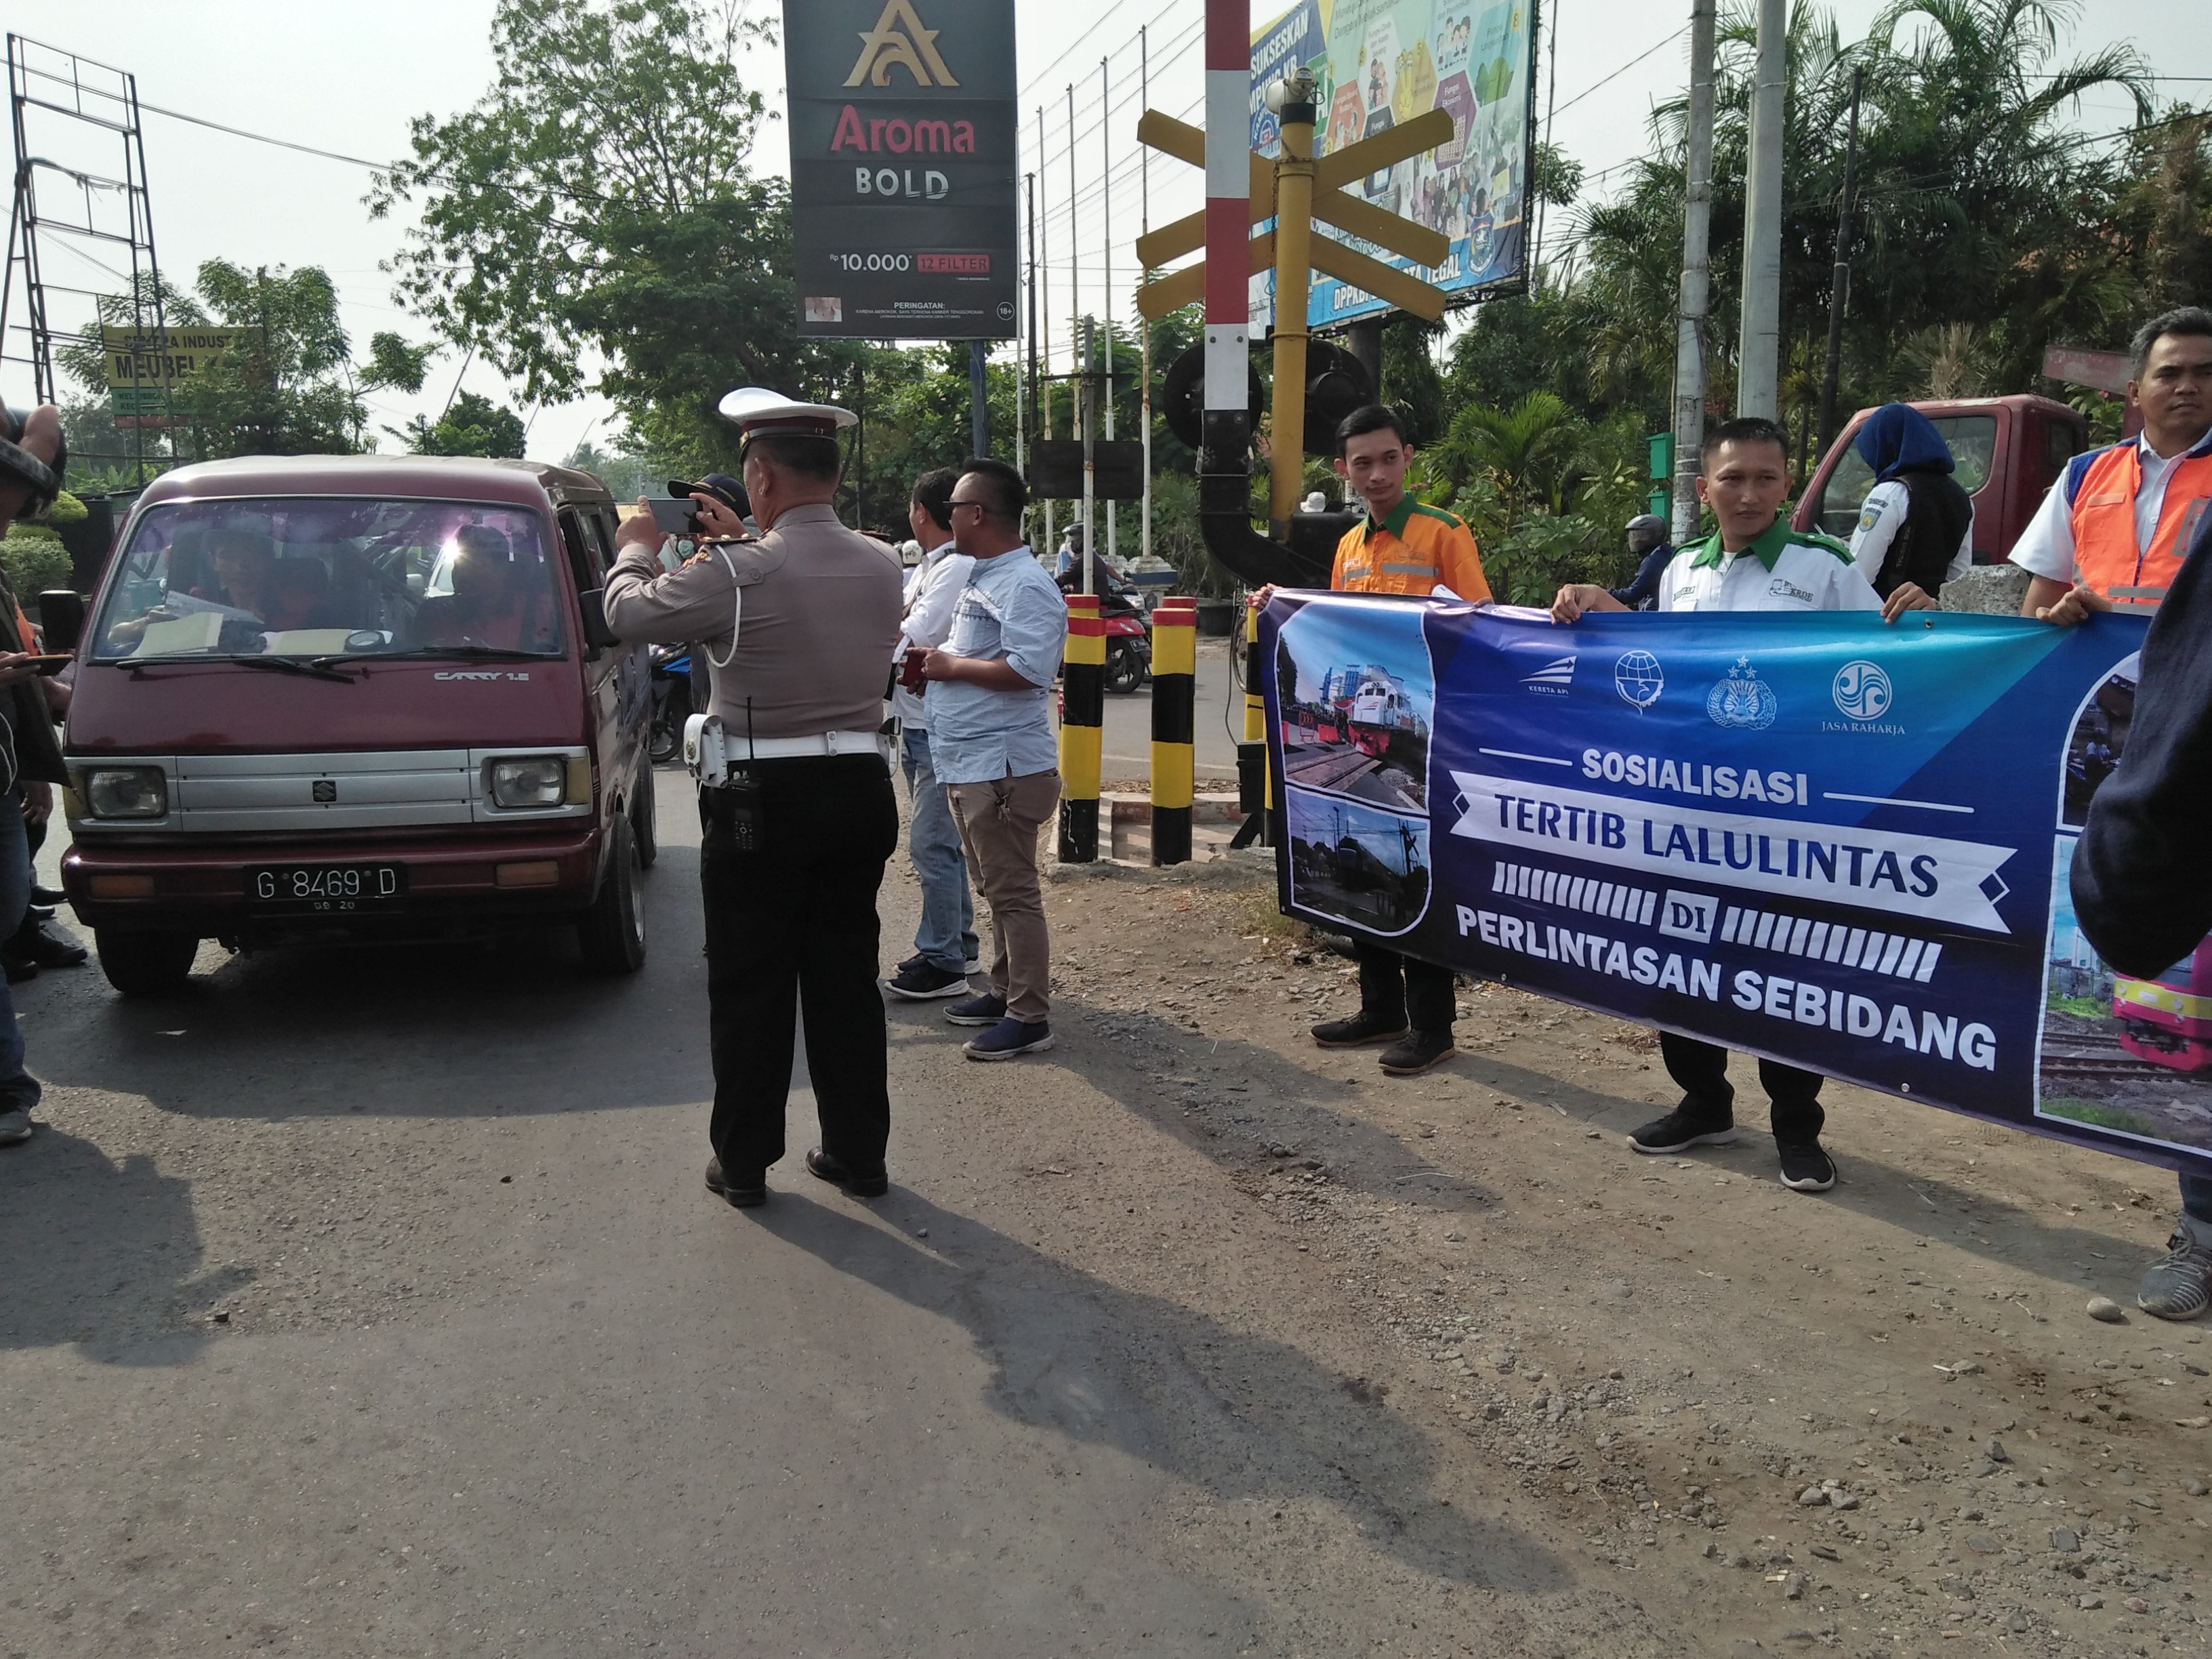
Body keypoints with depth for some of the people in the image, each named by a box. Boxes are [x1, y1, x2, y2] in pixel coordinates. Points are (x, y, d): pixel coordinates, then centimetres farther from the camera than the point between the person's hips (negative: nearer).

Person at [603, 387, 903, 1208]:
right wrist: (741, 540, 25)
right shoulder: (881, 566, 1)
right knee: (846, 978, 13)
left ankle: (743, 1161, 17)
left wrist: (637, 548, 16)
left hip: (764, 801, -5)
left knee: (750, 987, 7)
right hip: (859, 793, 5)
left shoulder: (736, 574, -17)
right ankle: (858, 1153, 21)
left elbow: (627, 615, -3)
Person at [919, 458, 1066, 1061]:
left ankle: (1029, 1018, 1)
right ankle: (1004, 991, 31)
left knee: (1012, 893, -5)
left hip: (1003, 767, -11)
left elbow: (1025, 670, -27)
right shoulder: (981, 577, 16)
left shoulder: (1025, 586, -16)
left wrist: (952, 666, -17)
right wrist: (933, 662, 9)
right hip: (970, 763, 11)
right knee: (994, 889, 19)